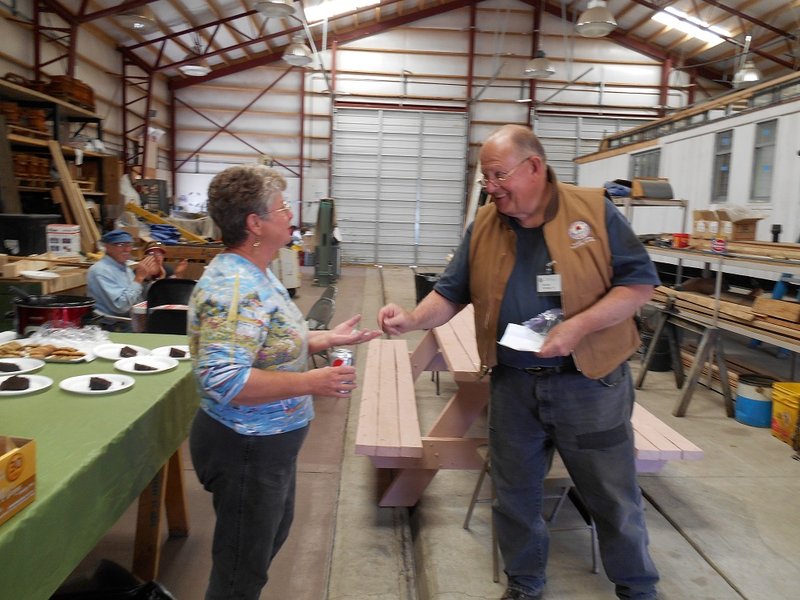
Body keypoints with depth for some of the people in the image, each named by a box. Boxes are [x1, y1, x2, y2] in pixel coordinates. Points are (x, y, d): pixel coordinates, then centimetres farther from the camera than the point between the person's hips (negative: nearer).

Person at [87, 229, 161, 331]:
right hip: (115, 329, -8)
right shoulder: (100, 270, -11)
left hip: (136, 323, 8)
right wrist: (139, 278, -18)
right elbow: (121, 306, -21)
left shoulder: (126, 268, 14)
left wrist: (150, 276, 1)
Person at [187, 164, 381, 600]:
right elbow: (223, 379, -35)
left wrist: (328, 339, 6)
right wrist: (310, 383, -32)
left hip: (269, 442, 10)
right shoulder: (233, 288, -28)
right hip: (247, 448, -10)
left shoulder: (254, 274, 4)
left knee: (273, 531, 31)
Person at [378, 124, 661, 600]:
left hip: (589, 383, -2)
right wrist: (412, 320, -18)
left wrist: (579, 326, -21)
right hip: (512, 385, 3)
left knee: (614, 497, 14)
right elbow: (451, 293, 2)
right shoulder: (483, 228, 1)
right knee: (515, 495, 16)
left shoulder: (594, 211, -8)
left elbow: (640, 281, -8)